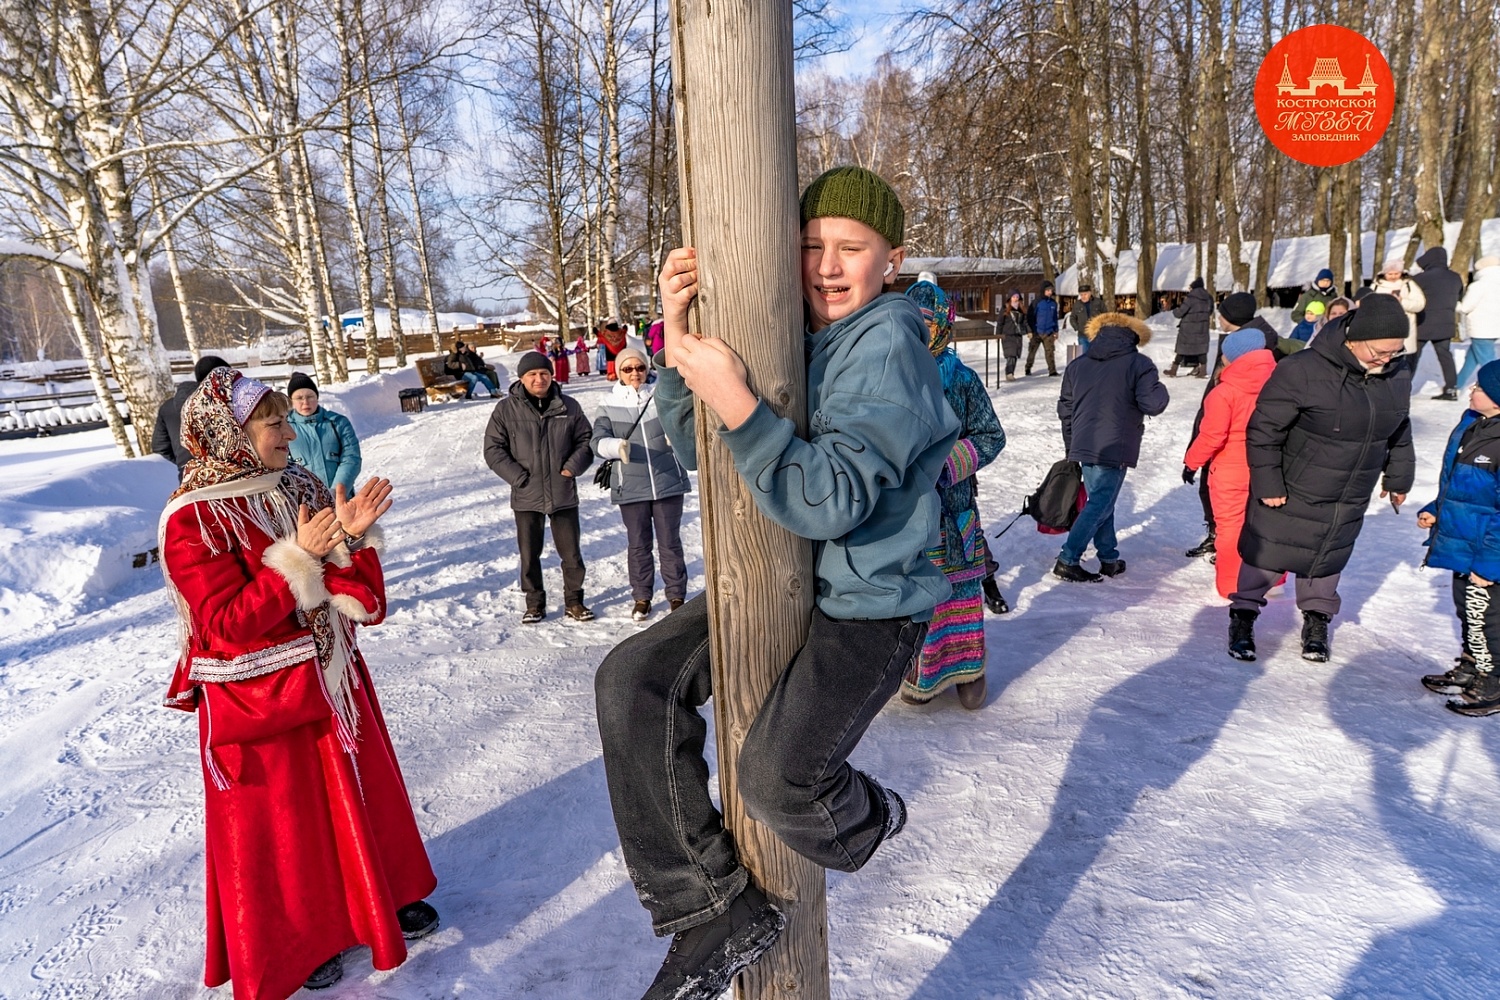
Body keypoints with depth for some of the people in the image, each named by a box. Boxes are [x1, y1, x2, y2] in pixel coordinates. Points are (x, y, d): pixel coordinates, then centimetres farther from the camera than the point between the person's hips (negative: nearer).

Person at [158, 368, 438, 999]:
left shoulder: (299, 488, 0)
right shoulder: (192, 521, -17)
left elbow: (357, 595, 0)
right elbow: (228, 624, -21)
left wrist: (352, 537, -19)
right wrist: (298, 557, -27)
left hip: (333, 680, 6)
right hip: (259, 700, -6)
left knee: (360, 794, 20)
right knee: (282, 822, 13)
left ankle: (380, 896, 43)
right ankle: (299, 937, 36)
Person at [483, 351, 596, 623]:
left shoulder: (568, 406, 2)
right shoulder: (506, 409, -2)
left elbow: (586, 439, 10)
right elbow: (493, 449, -1)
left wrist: (573, 466, -5)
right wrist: (518, 476, -9)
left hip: (563, 494, 1)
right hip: (526, 496, -1)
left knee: (571, 552, 8)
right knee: (529, 554, 9)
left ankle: (574, 601, 24)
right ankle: (535, 603, 25)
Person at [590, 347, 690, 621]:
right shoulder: (609, 407, 2)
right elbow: (598, 441, -8)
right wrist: (617, 446, -30)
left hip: (667, 482, 0)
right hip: (631, 486, 1)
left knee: (670, 542, 6)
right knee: (638, 544, 11)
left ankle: (676, 596, 21)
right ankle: (642, 597, 26)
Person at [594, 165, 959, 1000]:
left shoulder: (888, 345, -15)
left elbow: (832, 501, -25)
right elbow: (697, 448, 5)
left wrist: (736, 403, -33)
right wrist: (680, 337, -9)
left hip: (872, 604, -7)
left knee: (776, 777, -26)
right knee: (632, 680, -6)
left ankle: (867, 819, 14)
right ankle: (717, 909, 1)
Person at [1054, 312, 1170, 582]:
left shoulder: (1077, 365, 11)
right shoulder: (1139, 364, -4)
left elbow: (1065, 409, 14)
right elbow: (1153, 404, -13)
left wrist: (1071, 447, 23)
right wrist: (1160, 389, 10)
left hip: (1083, 447, 6)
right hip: (1115, 449, -5)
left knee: (1100, 500, 16)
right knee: (1100, 504, -2)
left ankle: (1109, 559, 21)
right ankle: (1067, 560, -8)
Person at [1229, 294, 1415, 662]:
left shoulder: (1398, 377, -3)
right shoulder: (1303, 371, -24)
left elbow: (1399, 433, 14)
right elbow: (1264, 429, -20)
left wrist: (1398, 478, 20)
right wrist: (1267, 482, -17)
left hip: (1348, 504, 5)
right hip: (1289, 496, -5)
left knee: (1328, 560, 20)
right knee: (1267, 555, 6)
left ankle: (1317, 618, 38)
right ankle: (1243, 615, 23)